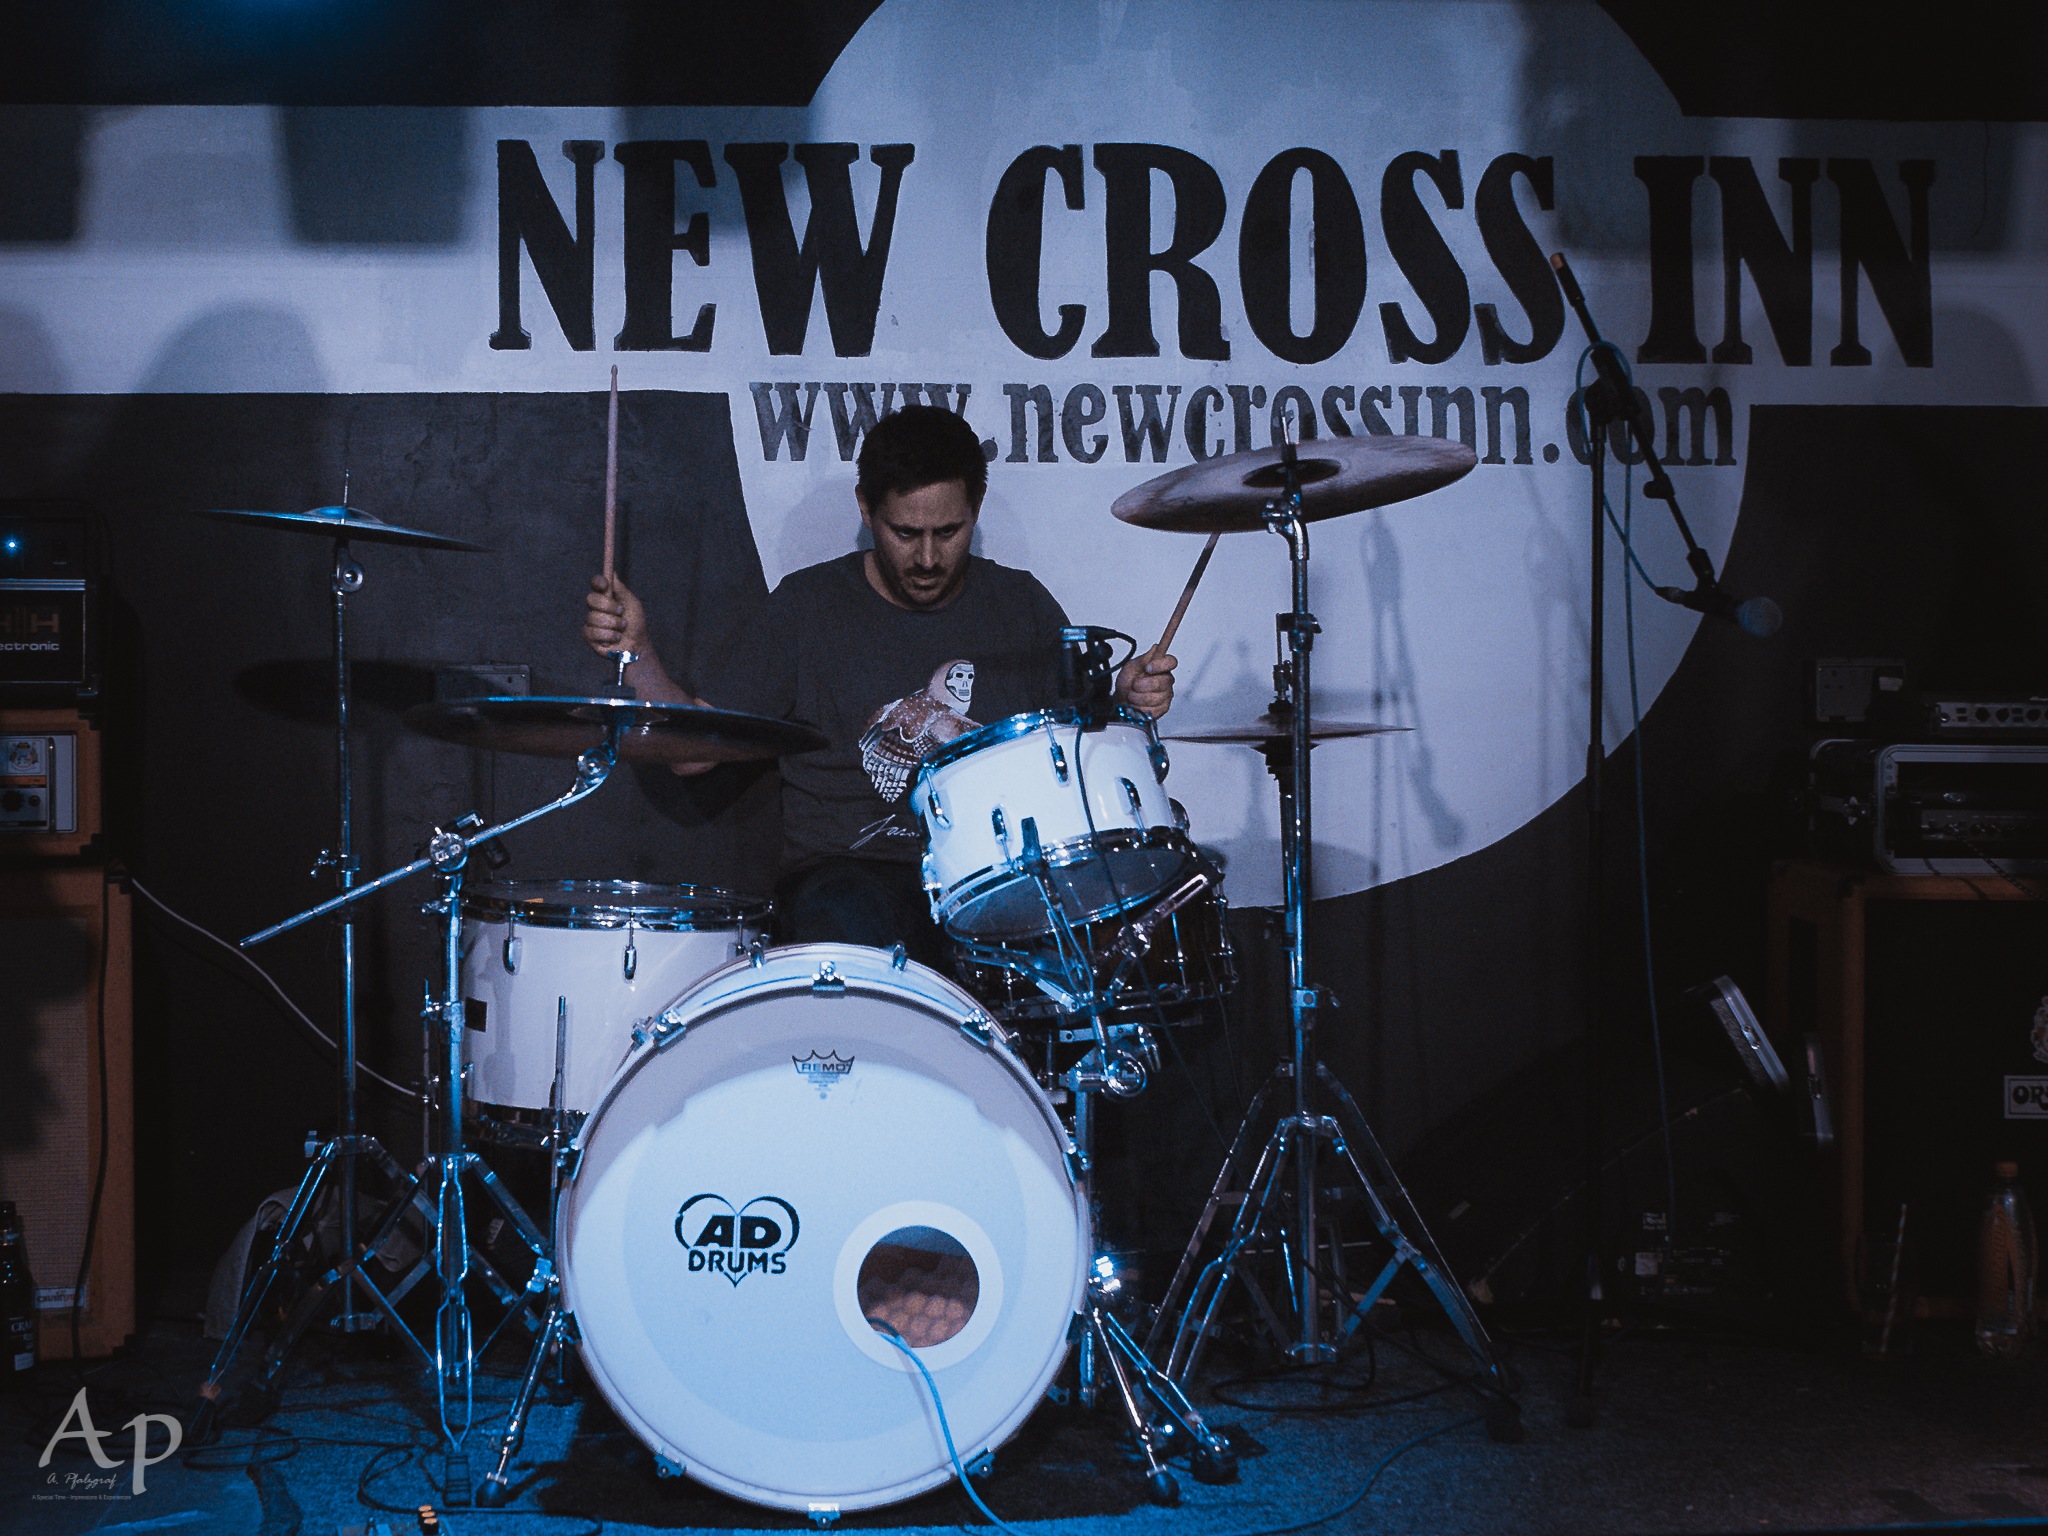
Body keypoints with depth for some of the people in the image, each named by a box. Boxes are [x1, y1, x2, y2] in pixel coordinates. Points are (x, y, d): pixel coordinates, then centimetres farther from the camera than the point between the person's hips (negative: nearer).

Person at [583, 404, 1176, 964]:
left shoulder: (1022, 606, 10)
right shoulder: (807, 608, 2)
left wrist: (1127, 704, -6)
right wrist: (635, 652, -18)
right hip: (849, 873, -2)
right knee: (854, 921, -38)